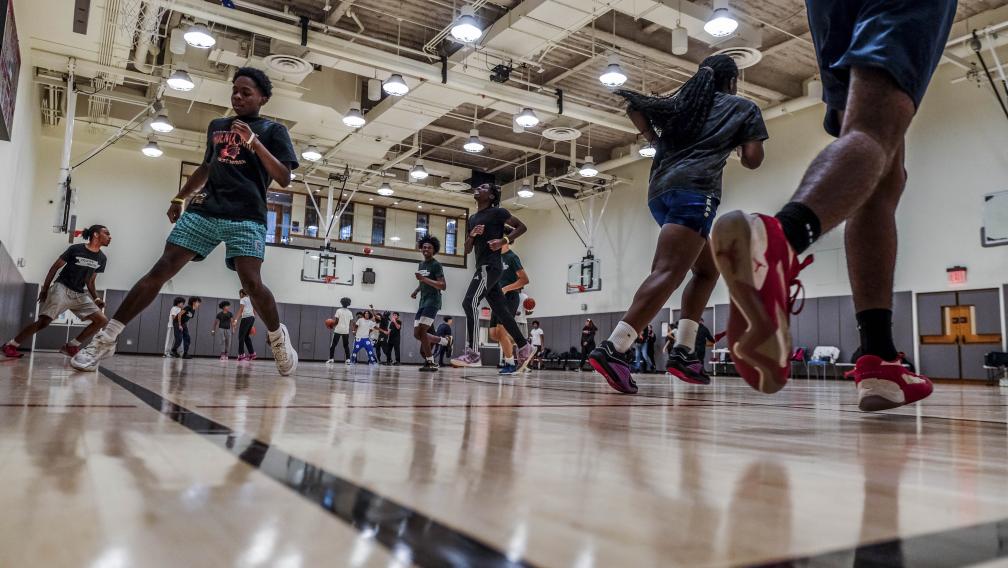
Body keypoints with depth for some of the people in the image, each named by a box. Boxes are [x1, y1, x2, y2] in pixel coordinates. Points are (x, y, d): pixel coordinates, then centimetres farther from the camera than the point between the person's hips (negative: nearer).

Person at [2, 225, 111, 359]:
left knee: (101, 320, -9)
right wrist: (44, 289, -5)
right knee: (44, 322, -19)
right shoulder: (75, 249, -7)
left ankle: (71, 346, 0)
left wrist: (96, 299, 4)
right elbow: (55, 267, -1)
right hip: (61, 288, -5)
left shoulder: (102, 259, 7)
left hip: (79, 294, 6)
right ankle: (10, 345, -2)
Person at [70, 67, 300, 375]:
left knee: (251, 282, -19)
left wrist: (254, 142, -15)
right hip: (203, 210, 5)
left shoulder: (273, 130, 4)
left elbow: (284, 179, -7)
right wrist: (179, 198, 31)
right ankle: (106, 338, -1)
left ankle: (278, 338, 6)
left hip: (246, 216, -4)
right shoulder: (216, 126, 21)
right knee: (161, 270, -5)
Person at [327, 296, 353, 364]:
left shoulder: (339, 311, -5)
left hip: (338, 330, -3)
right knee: (346, 346, 10)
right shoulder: (350, 313, 8)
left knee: (333, 345, 5)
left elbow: (337, 321, -8)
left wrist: (332, 326, 8)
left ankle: (331, 359, 0)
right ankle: (348, 359, 0)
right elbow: (350, 323, 9)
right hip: (346, 331, 4)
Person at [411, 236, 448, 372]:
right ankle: (443, 340, 25)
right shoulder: (421, 264, 17)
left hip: (433, 301, -9)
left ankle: (431, 363, -11)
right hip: (423, 302, 9)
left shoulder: (436, 265, -8)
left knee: (421, 331, -19)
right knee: (417, 334, 6)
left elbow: (443, 286, -18)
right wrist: (416, 291, 18)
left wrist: (424, 279, -25)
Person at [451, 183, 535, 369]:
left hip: (490, 266, -9)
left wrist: (504, 241, -14)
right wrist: (472, 234, -1)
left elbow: (522, 227, -1)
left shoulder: (497, 212, -3)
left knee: (470, 303, -19)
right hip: (483, 267, 9)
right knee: (500, 311, 10)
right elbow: (467, 250, 19)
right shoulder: (473, 218, 19)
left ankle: (473, 353, -18)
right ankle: (524, 347, 19)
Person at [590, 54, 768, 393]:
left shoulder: (683, 103, 28)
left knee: (707, 270, 19)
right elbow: (753, 160, 8)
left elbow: (634, 106, 17)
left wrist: (656, 141, 24)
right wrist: (738, 148, 30)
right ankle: (613, 349, -41)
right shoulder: (744, 108, 17)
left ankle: (683, 352, 6)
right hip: (694, 188, -7)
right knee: (668, 272, -22)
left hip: (660, 190, 7)